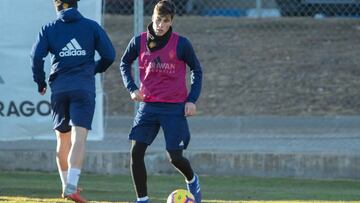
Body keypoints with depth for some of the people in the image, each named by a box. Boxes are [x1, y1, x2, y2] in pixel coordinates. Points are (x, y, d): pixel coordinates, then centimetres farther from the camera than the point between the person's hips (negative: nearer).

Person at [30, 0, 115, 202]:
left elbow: (36, 56, -3)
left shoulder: (49, 29, 7)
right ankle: (71, 187, -26)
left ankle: (66, 184, 24)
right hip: (84, 89, -2)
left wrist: (41, 83, 11)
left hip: (59, 89, 2)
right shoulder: (92, 26, 6)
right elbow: (109, 55, 4)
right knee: (79, 138, -11)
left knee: (63, 138, 16)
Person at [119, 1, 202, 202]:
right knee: (136, 152, -11)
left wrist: (192, 100, -3)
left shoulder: (181, 44, -7)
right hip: (148, 106, 2)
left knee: (175, 157, -3)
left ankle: (192, 180, 31)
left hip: (175, 108, -2)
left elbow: (197, 70, 5)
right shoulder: (139, 42, -1)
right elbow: (125, 63, 17)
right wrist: (132, 88, 3)